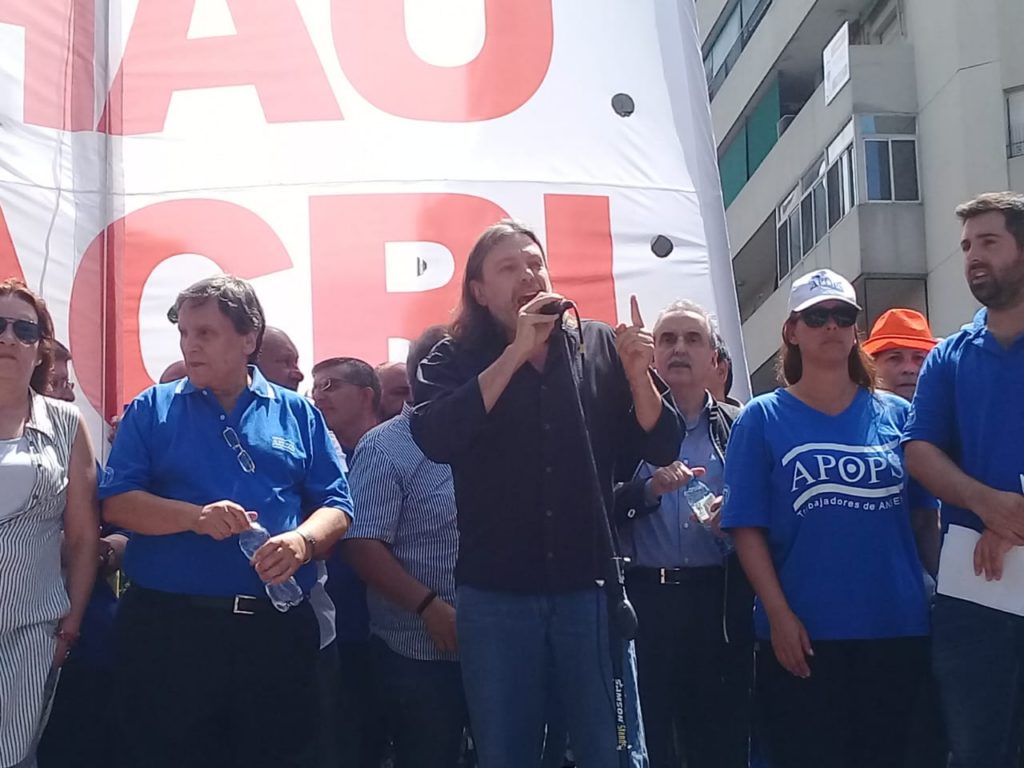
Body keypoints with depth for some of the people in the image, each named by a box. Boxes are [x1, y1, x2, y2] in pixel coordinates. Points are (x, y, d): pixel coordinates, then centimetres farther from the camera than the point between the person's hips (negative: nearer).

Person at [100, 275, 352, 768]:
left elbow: (335, 508, 5)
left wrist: (303, 540, -17)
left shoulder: (297, 414, 10)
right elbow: (116, 502, -2)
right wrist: (194, 516, -18)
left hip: (278, 627, 1)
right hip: (169, 626, -1)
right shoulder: (152, 410, 7)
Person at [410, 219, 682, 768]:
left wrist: (638, 374, -14)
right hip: (496, 598, 0)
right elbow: (435, 439, -19)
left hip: (590, 589, 1)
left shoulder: (600, 346, 4)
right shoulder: (454, 361, 1)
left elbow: (661, 448, 4)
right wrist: (517, 352, -19)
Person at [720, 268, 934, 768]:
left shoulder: (897, 415, 9)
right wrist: (779, 614, -11)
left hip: (897, 632, 2)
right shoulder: (763, 419, 2)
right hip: (802, 637, -2)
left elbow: (925, 516, 10)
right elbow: (748, 528, -3)